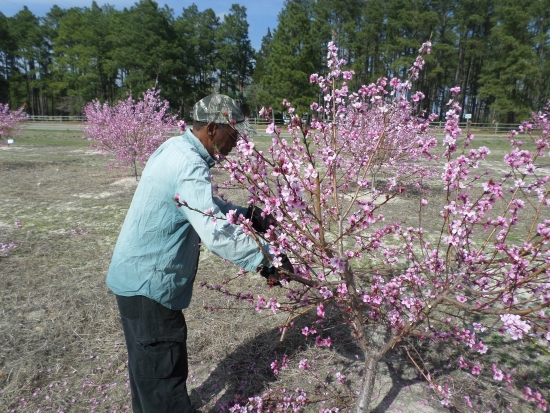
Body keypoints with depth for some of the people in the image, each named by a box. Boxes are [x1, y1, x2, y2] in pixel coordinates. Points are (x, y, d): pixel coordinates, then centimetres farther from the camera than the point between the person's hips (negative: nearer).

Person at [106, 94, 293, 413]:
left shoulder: (176, 147, 6)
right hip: (149, 282, -10)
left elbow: (206, 206, 13)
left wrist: (250, 215, 2)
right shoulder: (189, 165, -26)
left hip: (138, 275, 10)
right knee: (165, 374, 6)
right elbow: (217, 234, -35)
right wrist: (266, 259, -26)